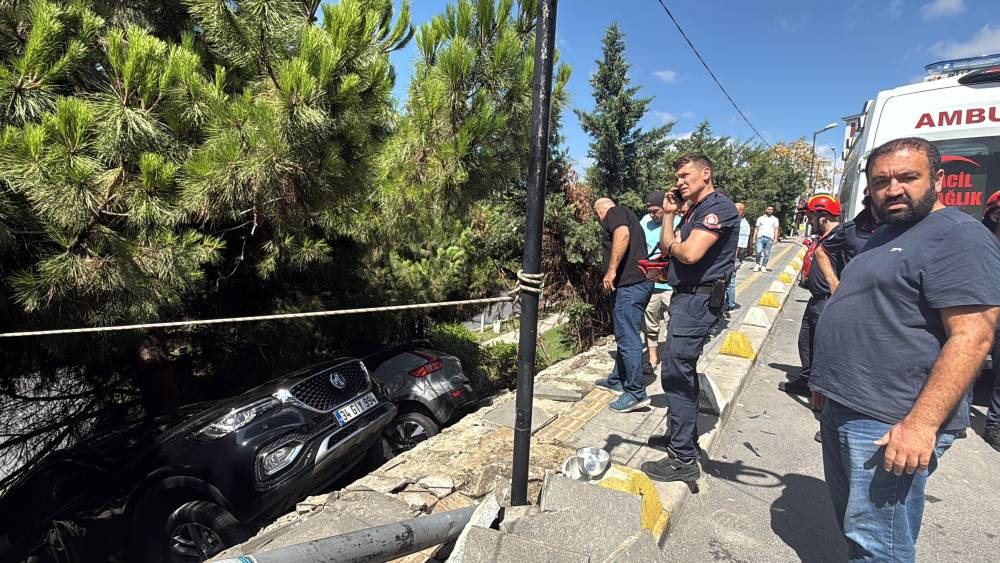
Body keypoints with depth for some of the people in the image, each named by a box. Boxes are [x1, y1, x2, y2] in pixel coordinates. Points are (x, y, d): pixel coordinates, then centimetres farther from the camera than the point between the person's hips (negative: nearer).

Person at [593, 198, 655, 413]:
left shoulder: (614, 212, -1)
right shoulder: (628, 216, 28)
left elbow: (622, 234, -23)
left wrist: (611, 270, -23)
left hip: (630, 284, -10)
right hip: (638, 282, 11)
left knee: (628, 338, -6)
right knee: (624, 336, 19)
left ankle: (636, 393, 0)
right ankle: (617, 380, 31)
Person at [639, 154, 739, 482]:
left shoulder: (718, 207, -13)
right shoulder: (695, 211, 18)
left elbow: (689, 254, -25)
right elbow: (667, 250, 14)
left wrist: (672, 245, -5)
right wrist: (668, 215, 7)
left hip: (699, 298, -11)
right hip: (687, 297, 11)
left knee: (675, 372, -11)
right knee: (682, 368, 18)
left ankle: (684, 460, -3)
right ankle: (683, 436, 33)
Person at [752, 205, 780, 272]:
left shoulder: (775, 219, 15)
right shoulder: (760, 218, 15)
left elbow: (776, 229, 10)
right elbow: (756, 228, 14)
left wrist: (776, 239, -3)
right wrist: (754, 238, 6)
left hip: (769, 238, 1)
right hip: (760, 237, 0)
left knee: (767, 254, -2)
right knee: (758, 252, -15)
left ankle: (763, 266, 8)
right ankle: (757, 264, 4)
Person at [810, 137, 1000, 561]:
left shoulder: (958, 237, -12)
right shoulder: (884, 236, 16)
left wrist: (922, 423, -27)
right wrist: (831, 383, 22)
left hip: (892, 422, -9)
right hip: (843, 408, 9)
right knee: (850, 520, 22)